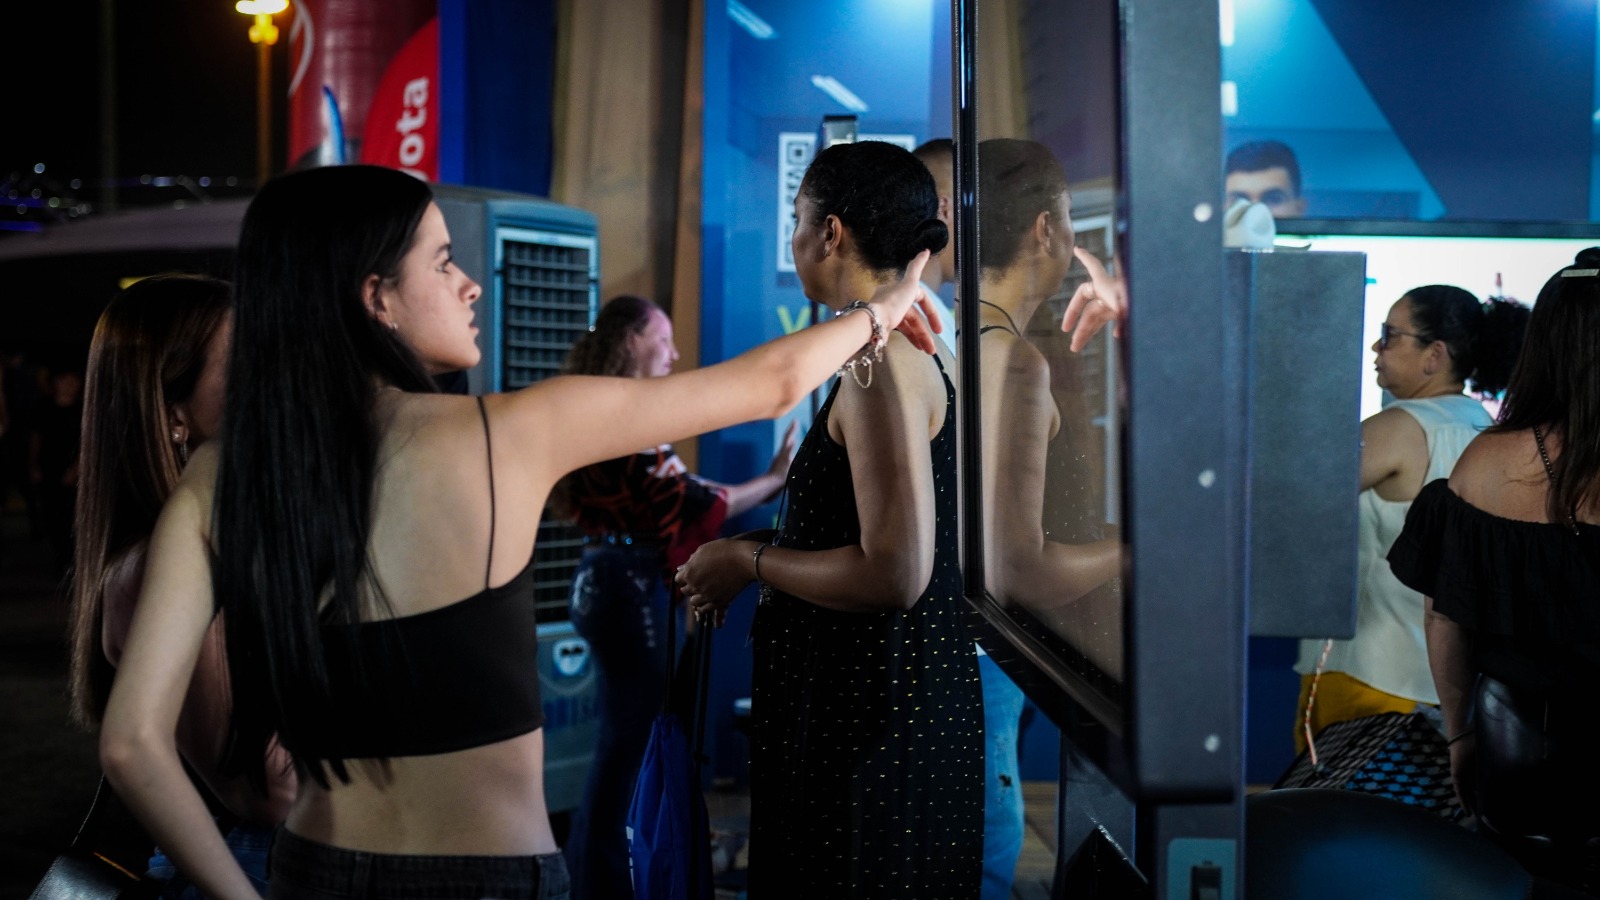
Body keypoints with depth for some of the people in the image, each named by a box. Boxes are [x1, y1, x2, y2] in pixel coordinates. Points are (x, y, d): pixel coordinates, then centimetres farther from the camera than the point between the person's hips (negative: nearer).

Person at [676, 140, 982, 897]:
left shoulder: (883, 363, -19)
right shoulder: (927, 351, 10)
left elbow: (895, 575, -25)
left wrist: (749, 562, -12)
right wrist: (759, 553, 12)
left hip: (878, 721, -9)